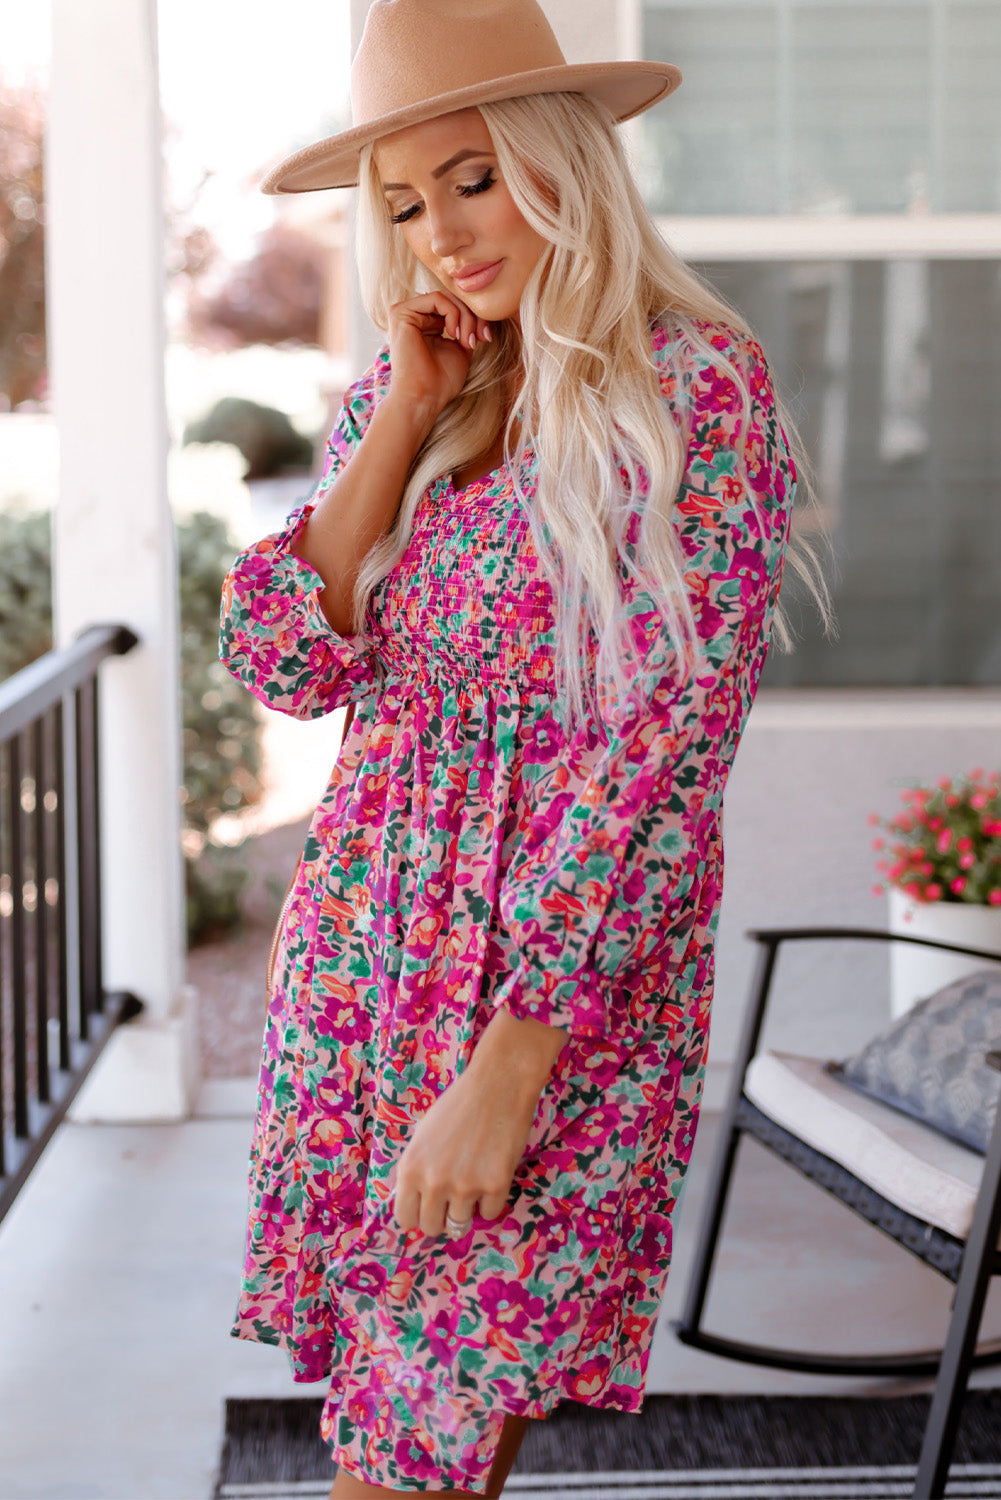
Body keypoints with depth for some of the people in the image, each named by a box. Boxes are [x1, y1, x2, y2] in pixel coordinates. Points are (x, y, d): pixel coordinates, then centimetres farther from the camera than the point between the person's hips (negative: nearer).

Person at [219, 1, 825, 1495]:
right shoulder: (397, 389, 10)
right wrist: (403, 419, -5)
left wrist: (511, 1060, -19)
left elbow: (669, 743, -16)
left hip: (574, 966, -5)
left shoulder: (700, 385, -10)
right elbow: (287, 663, 2)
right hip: (364, 942, 5)